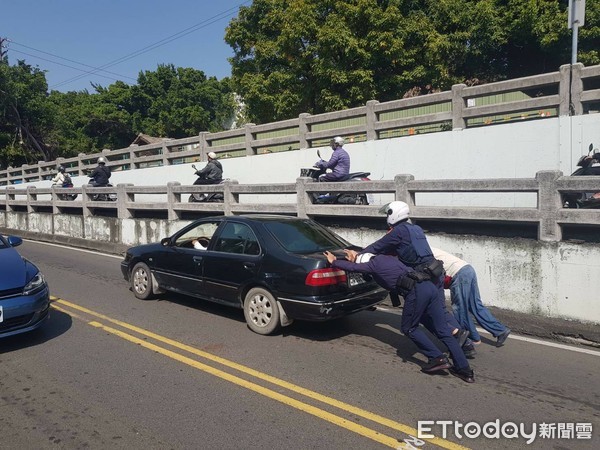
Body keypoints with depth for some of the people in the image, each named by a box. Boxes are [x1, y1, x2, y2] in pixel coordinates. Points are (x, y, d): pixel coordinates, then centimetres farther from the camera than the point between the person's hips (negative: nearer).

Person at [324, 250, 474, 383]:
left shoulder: (373, 264, 8)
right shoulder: (386, 258, 29)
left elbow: (352, 267, 17)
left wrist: (333, 261, 31)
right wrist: (357, 256, 54)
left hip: (416, 291, -8)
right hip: (429, 286, 8)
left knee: (408, 328, 10)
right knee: (442, 330, 9)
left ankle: (437, 358, 4)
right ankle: (464, 369, 8)